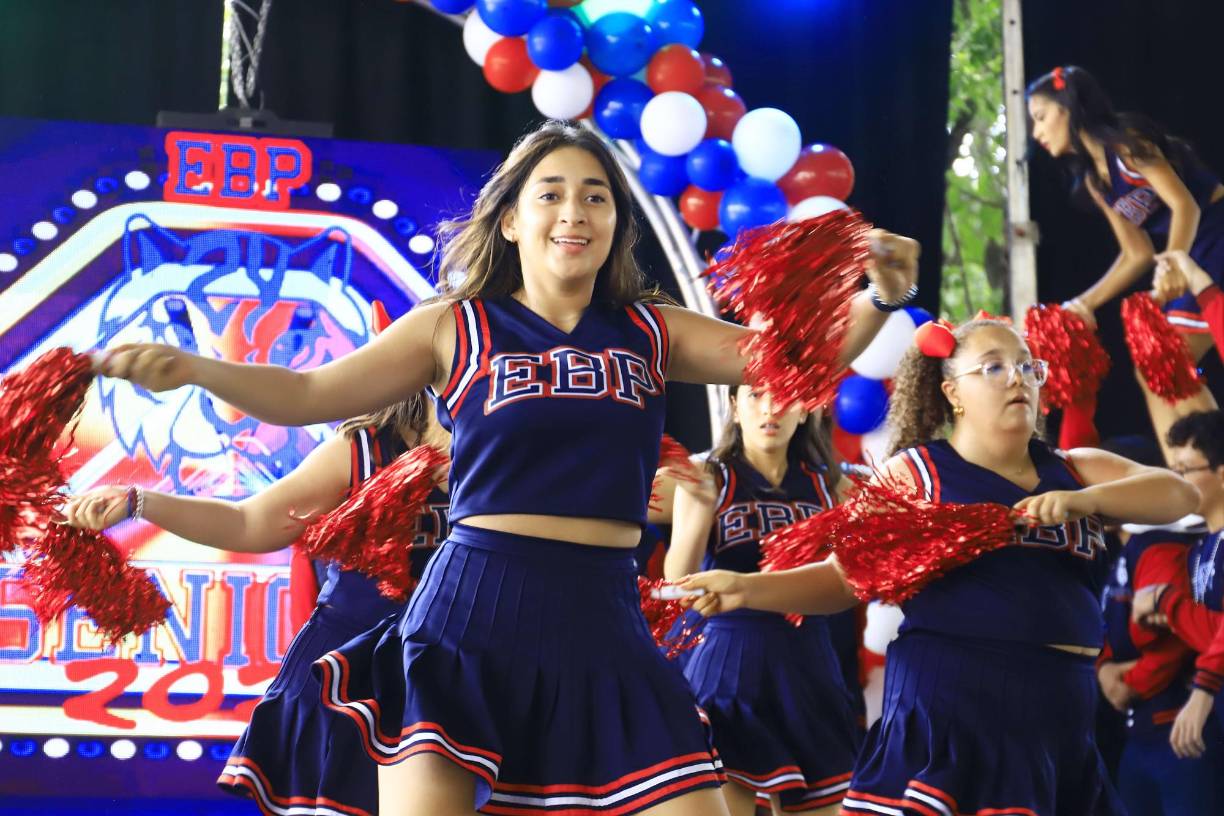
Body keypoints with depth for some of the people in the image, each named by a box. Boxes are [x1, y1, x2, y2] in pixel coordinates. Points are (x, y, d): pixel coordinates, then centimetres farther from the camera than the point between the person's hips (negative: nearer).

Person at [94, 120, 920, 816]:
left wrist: (879, 301, -11)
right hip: (473, 619, -2)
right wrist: (193, 368, -14)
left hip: (606, 626, 3)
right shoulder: (457, 329, 4)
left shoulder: (648, 333, 10)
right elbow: (307, 395, 2)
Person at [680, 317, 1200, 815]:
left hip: (1057, 708, 5)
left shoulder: (1074, 472, 14)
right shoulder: (915, 473, 3)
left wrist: (1080, 500, -14)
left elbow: (1178, 495, 2)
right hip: (952, 703, -4)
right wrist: (748, 589, -14)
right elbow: (844, 577, 1)